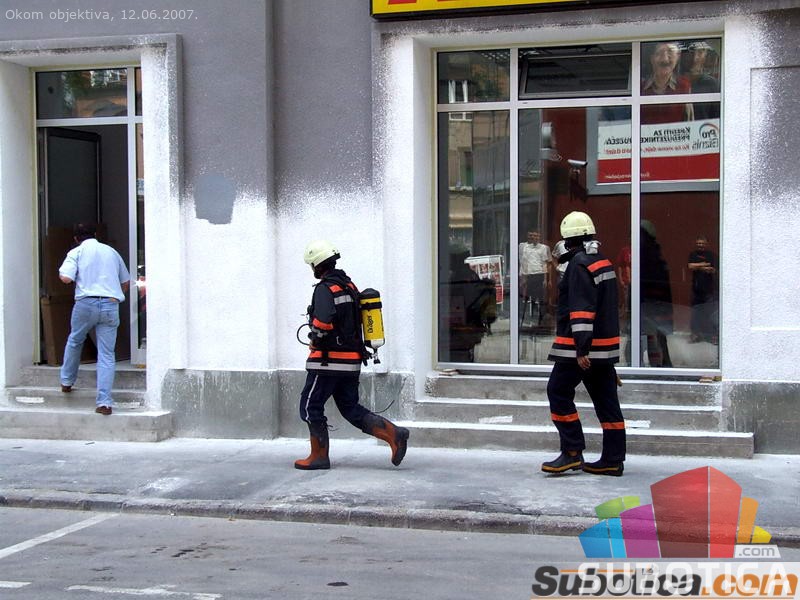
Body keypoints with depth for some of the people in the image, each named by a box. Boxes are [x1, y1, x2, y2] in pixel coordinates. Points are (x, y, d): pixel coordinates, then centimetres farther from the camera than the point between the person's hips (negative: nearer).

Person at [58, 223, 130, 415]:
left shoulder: (76, 252, 5)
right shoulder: (111, 251, 17)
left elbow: (66, 277, -9)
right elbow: (126, 282, 22)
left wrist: (61, 271, 13)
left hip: (86, 303, -2)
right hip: (111, 305, 2)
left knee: (74, 341, 26)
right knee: (107, 355, 0)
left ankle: (67, 382, 38)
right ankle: (104, 402, -8)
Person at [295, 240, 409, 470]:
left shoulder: (325, 288, -14)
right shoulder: (349, 285, 14)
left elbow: (324, 321, -29)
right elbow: (359, 318, 21)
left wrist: (316, 339, -12)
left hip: (329, 360, -9)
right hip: (352, 359, 9)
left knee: (311, 406, 4)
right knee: (350, 408, 13)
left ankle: (319, 456, 8)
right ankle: (393, 433, 1)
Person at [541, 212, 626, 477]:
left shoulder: (580, 265, -14)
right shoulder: (604, 263, 15)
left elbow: (581, 310, -21)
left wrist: (581, 348, -23)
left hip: (579, 347, -9)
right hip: (606, 345, 9)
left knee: (559, 392, 0)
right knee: (606, 400, 9)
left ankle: (572, 452, -2)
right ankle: (613, 460, 11)